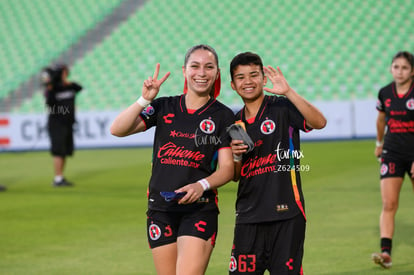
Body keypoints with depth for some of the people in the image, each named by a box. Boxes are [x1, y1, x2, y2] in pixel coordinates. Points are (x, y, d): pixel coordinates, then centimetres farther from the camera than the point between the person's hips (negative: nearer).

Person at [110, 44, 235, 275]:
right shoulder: (164, 107, 8)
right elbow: (117, 130, -1)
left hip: (199, 210, -3)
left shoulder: (223, 116, 3)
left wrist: (202, 185, -19)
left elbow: (227, 168, -1)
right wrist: (145, 100, -12)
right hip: (160, 209, 3)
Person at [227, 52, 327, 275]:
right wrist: (235, 156, -2)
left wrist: (288, 92, -27)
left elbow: (319, 122, -21)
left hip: (286, 214, -5)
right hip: (248, 216, 5)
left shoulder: (282, 108, -2)